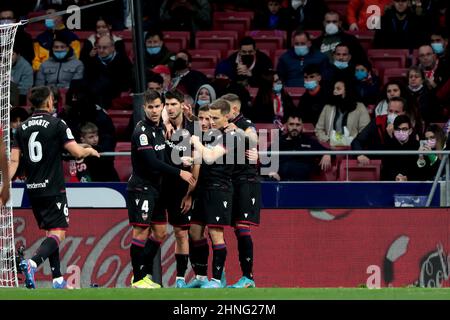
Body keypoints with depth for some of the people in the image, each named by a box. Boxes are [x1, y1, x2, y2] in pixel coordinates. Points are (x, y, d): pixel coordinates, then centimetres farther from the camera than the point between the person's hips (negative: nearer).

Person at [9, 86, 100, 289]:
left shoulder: (23, 128, 8)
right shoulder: (56, 124, -8)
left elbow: (13, 160, 2)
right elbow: (77, 152, -10)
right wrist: (89, 151, 11)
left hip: (32, 189, 6)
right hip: (52, 189, -6)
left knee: (51, 232, 17)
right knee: (58, 234, -9)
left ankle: (57, 279, 16)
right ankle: (32, 263, -34)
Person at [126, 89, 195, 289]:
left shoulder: (160, 128, 10)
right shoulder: (142, 131, -17)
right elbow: (152, 163, -22)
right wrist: (179, 173, -18)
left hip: (155, 188, 9)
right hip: (141, 188, -9)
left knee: (159, 233, 10)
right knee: (141, 232, -8)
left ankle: (145, 273, 19)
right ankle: (137, 279, -3)